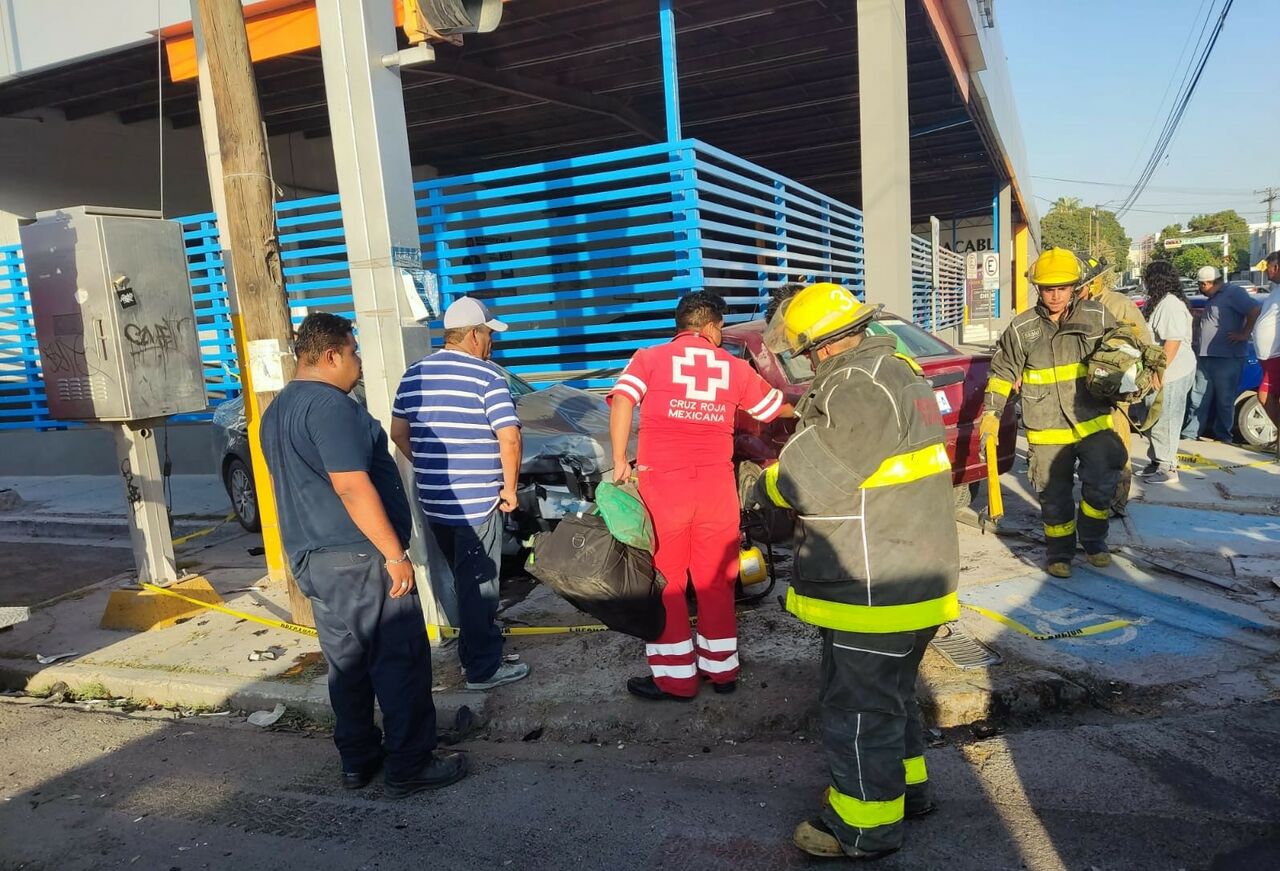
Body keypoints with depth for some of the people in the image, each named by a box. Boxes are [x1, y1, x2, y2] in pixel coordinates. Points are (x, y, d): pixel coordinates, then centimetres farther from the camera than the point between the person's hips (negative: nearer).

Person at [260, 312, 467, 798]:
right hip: (359, 558, -10)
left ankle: (357, 761, 25)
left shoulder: (277, 411, 15)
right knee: (400, 661, 0)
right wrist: (395, 554, -21)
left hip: (311, 558, 10)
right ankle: (410, 767, 7)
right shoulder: (330, 404, -17)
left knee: (347, 664, 16)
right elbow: (352, 487, -24)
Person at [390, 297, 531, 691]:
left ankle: (474, 646, 39)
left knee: (463, 578, 23)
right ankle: (483, 669, 12)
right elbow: (509, 439, -19)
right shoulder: (488, 377, -13)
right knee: (479, 583, 4)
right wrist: (510, 488, -7)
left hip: (432, 500, 7)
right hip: (477, 501, -7)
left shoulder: (414, 374, 7)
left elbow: (398, 432, 12)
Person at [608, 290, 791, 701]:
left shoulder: (650, 358, 4)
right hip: (716, 485, 3)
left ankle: (675, 677, 13)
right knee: (716, 580, 15)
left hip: (661, 482, -2)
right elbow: (779, 408, 23)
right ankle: (721, 668, 26)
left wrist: (620, 461, -9)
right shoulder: (734, 367, 11)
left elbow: (621, 401, -13)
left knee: (665, 581, 7)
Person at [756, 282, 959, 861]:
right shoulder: (894, 369, 11)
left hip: (875, 589, -10)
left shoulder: (862, 388, -23)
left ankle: (864, 826, 22)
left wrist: (766, 484, -4)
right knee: (889, 692, 26)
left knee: (859, 706, 6)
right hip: (908, 573, 11)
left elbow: (807, 478, -23)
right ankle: (905, 786, 43)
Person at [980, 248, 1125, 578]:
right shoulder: (1021, 329, -1)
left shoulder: (1097, 317, 0)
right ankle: (1059, 553, 25)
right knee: (1055, 495, 7)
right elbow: (1002, 373, 6)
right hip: (1047, 430, 0)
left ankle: (1094, 539, 21)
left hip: (1093, 421, 1)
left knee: (1102, 483, -6)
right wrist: (991, 412, 1)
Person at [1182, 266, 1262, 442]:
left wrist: (1244, 334, -17)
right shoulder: (1212, 299, 19)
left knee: (1224, 399, 2)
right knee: (1198, 398, 8)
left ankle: (1222, 435, 9)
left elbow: (1255, 310, -19)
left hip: (1227, 358, -8)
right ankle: (1190, 433, 12)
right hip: (1205, 357, 8)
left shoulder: (1233, 292, -8)